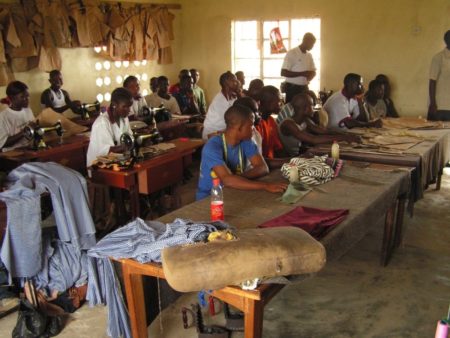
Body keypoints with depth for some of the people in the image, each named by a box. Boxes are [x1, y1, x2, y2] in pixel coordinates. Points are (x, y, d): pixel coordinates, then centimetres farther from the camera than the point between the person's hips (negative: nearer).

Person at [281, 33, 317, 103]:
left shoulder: (309, 55, 11)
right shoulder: (291, 53, -11)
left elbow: (313, 71, 18)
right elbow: (283, 73, -16)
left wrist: (310, 76, -7)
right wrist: (302, 73, -21)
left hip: (304, 88, 6)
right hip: (292, 88, -6)